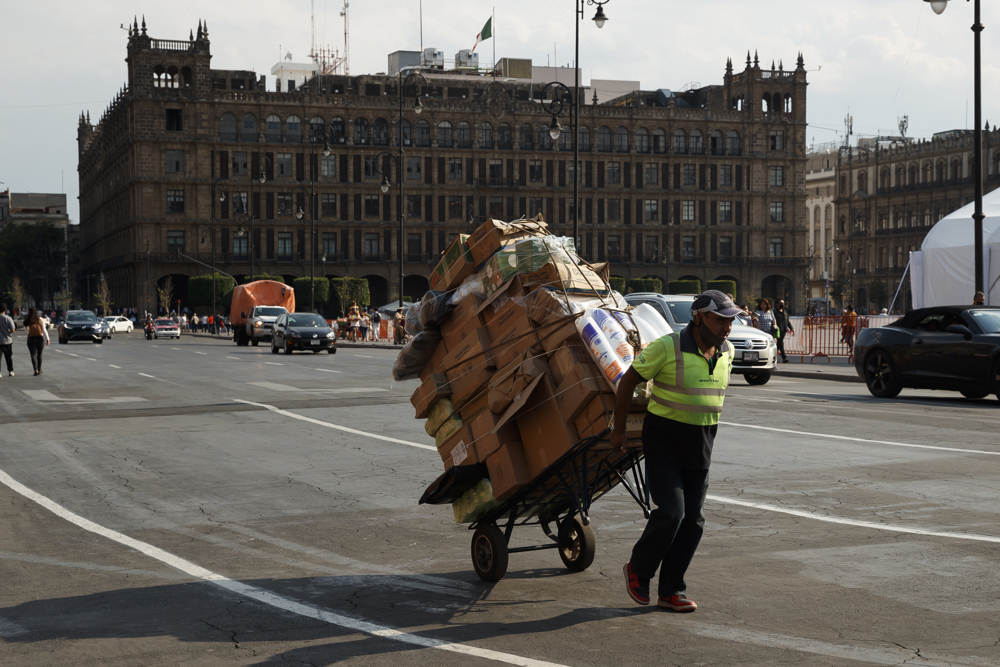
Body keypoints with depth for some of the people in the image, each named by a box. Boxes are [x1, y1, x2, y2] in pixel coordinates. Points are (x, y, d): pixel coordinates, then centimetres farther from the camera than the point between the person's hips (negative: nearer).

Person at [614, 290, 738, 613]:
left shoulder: (726, 351, 3)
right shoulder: (667, 347, -16)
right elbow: (628, 381, -8)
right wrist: (618, 430, -2)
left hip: (700, 444, 6)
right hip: (664, 440, -6)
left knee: (693, 519, 5)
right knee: (671, 512, -13)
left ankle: (671, 591, 14)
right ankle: (638, 570, 11)